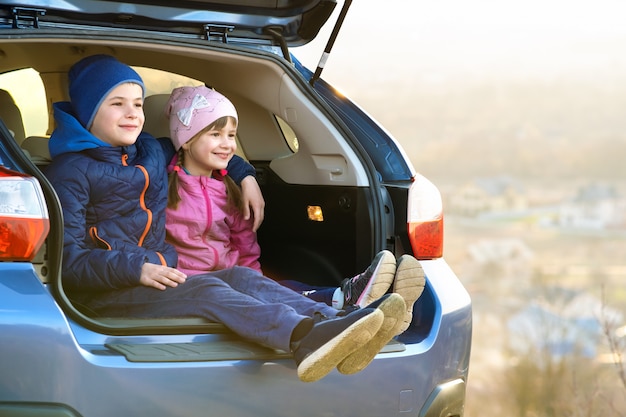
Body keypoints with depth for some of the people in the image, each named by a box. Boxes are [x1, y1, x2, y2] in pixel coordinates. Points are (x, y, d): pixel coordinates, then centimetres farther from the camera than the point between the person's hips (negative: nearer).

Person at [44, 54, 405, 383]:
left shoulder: (152, 153, 19)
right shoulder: (72, 170, -4)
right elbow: (68, 260, -14)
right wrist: (136, 269, -26)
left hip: (157, 281, 7)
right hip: (103, 293, -7)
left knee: (240, 278, -18)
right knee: (206, 291, -31)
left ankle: (331, 321, -46)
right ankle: (303, 336, -59)